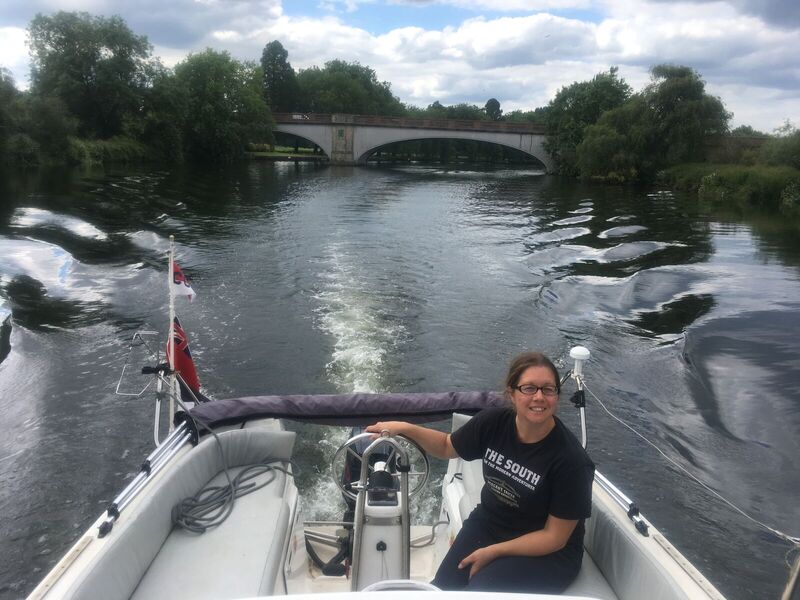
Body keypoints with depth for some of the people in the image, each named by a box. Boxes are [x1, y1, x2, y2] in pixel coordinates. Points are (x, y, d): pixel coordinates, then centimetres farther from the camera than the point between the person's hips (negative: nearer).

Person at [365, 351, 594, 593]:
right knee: (443, 589, -11)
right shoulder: (493, 422, -13)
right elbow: (447, 447, 7)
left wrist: (493, 552, -16)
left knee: (479, 592, -22)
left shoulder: (572, 461, -25)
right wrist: (405, 428, -6)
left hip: (547, 552, -4)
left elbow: (554, 537, -15)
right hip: (488, 522, 4)